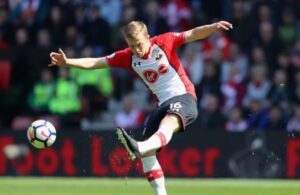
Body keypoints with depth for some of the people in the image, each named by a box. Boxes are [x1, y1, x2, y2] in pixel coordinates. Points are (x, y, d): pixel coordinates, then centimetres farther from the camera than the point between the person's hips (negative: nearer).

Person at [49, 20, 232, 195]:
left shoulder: (164, 42, -6)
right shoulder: (127, 57, 4)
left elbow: (193, 34, -12)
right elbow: (94, 63, 3)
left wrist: (213, 27, -31)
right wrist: (67, 62, -8)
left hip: (183, 97, -6)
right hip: (163, 104, 6)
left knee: (169, 122, -40)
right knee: (147, 152, -7)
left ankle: (140, 147, -67)